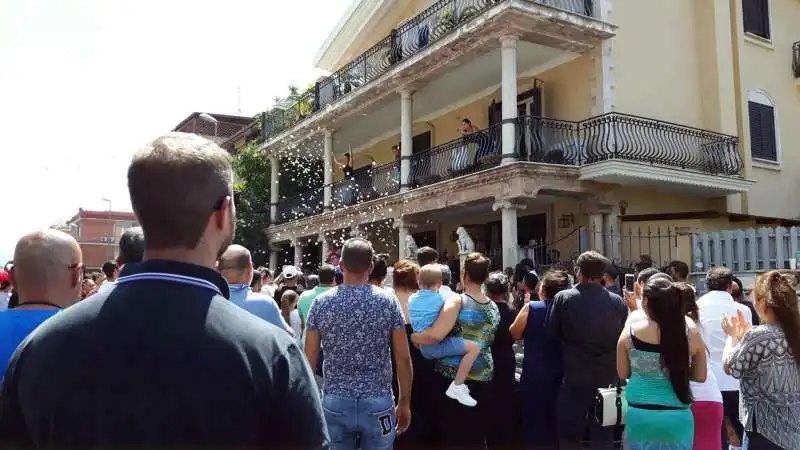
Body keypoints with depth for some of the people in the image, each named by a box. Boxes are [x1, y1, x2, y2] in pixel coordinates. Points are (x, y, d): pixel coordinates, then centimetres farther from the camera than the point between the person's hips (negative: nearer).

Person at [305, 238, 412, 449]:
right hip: (378, 403, -1)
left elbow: (309, 358, -1)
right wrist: (404, 402, 6)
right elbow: (403, 358, -4)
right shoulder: (387, 302, -5)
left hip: (335, 403, 1)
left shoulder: (321, 303, -2)